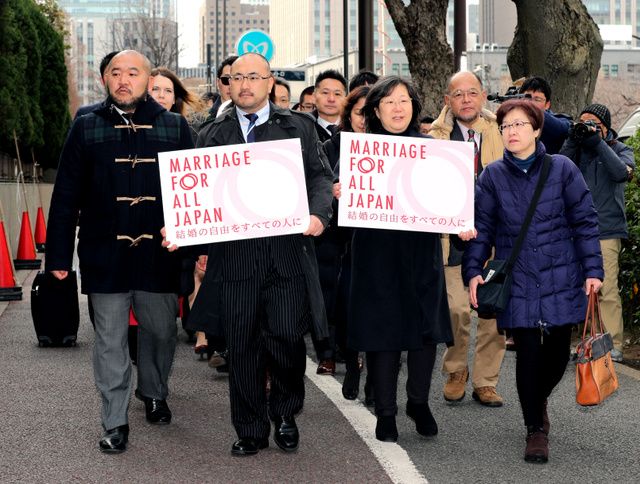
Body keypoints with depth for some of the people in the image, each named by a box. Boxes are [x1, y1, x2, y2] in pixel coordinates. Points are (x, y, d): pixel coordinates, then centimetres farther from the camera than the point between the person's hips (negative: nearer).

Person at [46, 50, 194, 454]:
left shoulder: (175, 127, 4)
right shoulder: (87, 128, 2)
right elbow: (66, 195, 1)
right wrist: (59, 255, -2)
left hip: (159, 252, 1)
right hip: (104, 254, -1)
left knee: (161, 330, 12)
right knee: (110, 339, 4)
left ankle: (155, 393, 37)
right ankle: (115, 422, 13)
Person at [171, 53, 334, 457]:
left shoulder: (299, 127, 10)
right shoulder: (212, 134, 12)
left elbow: (321, 177, 6)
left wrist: (318, 214, -13)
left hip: (288, 252, -1)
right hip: (234, 254, 1)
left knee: (287, 338, -4)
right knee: (243, 347, 5)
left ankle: (285, 415, 22)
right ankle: (250, 431, 16)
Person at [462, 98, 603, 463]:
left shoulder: (562, 169, -2)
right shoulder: (493, 176, 1)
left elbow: (585, 221, -1)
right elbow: (482, 227, 4)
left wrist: (593, 269, -5)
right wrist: (473, 271, -5)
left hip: (562, 278, 0)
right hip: (518, 281, 0)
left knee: (557, 354, 8)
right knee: (528, 354, -4)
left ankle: (538, 400, 39)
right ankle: (536, 429, 11)